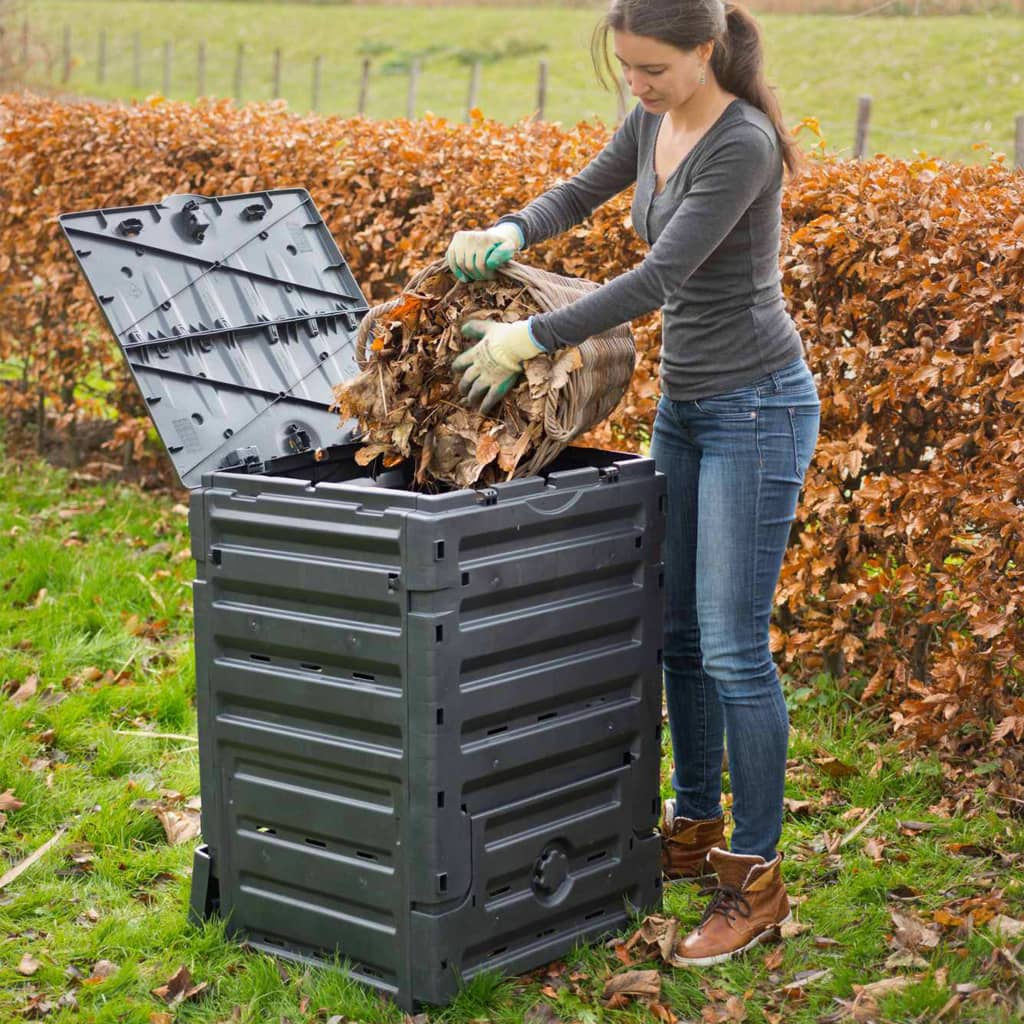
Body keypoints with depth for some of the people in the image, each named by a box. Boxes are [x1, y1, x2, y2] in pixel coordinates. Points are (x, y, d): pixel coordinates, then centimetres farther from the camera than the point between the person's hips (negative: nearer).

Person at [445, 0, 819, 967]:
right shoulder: (654, 121, 5)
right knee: (676, 632, 14)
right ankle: (696, 828, 30)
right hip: (684, 405, 9)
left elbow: (657, 279, -25)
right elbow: (582, 190, 20)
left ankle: (754, 880, 3)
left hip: (757, 411, -9)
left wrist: (529, 340, -22)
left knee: (732, 646, -7)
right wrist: (510, 233, -1)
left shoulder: (743, 143, -21)